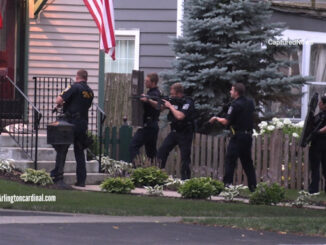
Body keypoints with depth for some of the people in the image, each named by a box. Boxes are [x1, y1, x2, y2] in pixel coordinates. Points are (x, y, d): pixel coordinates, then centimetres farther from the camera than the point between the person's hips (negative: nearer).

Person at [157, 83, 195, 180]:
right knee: (161, 152, -1)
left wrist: (170, 106, -19)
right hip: (174, 132, 7)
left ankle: (185, 179, 1)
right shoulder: (174, 101, 5)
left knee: (185, 157, -4)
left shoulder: (188, 103, -16)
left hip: (185, 134, -7)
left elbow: (180, 116, -29)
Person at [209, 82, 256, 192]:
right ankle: (252, 185, 10)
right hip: (248, 135, 7)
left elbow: (226, 121, -14)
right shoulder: (250, 103, 9)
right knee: (247, 162, 13)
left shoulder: (235, 105, -13)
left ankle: (227, 183, -11)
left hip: (238, 136, -7)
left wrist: (216, 118, 3)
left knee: (230, 160, -4)